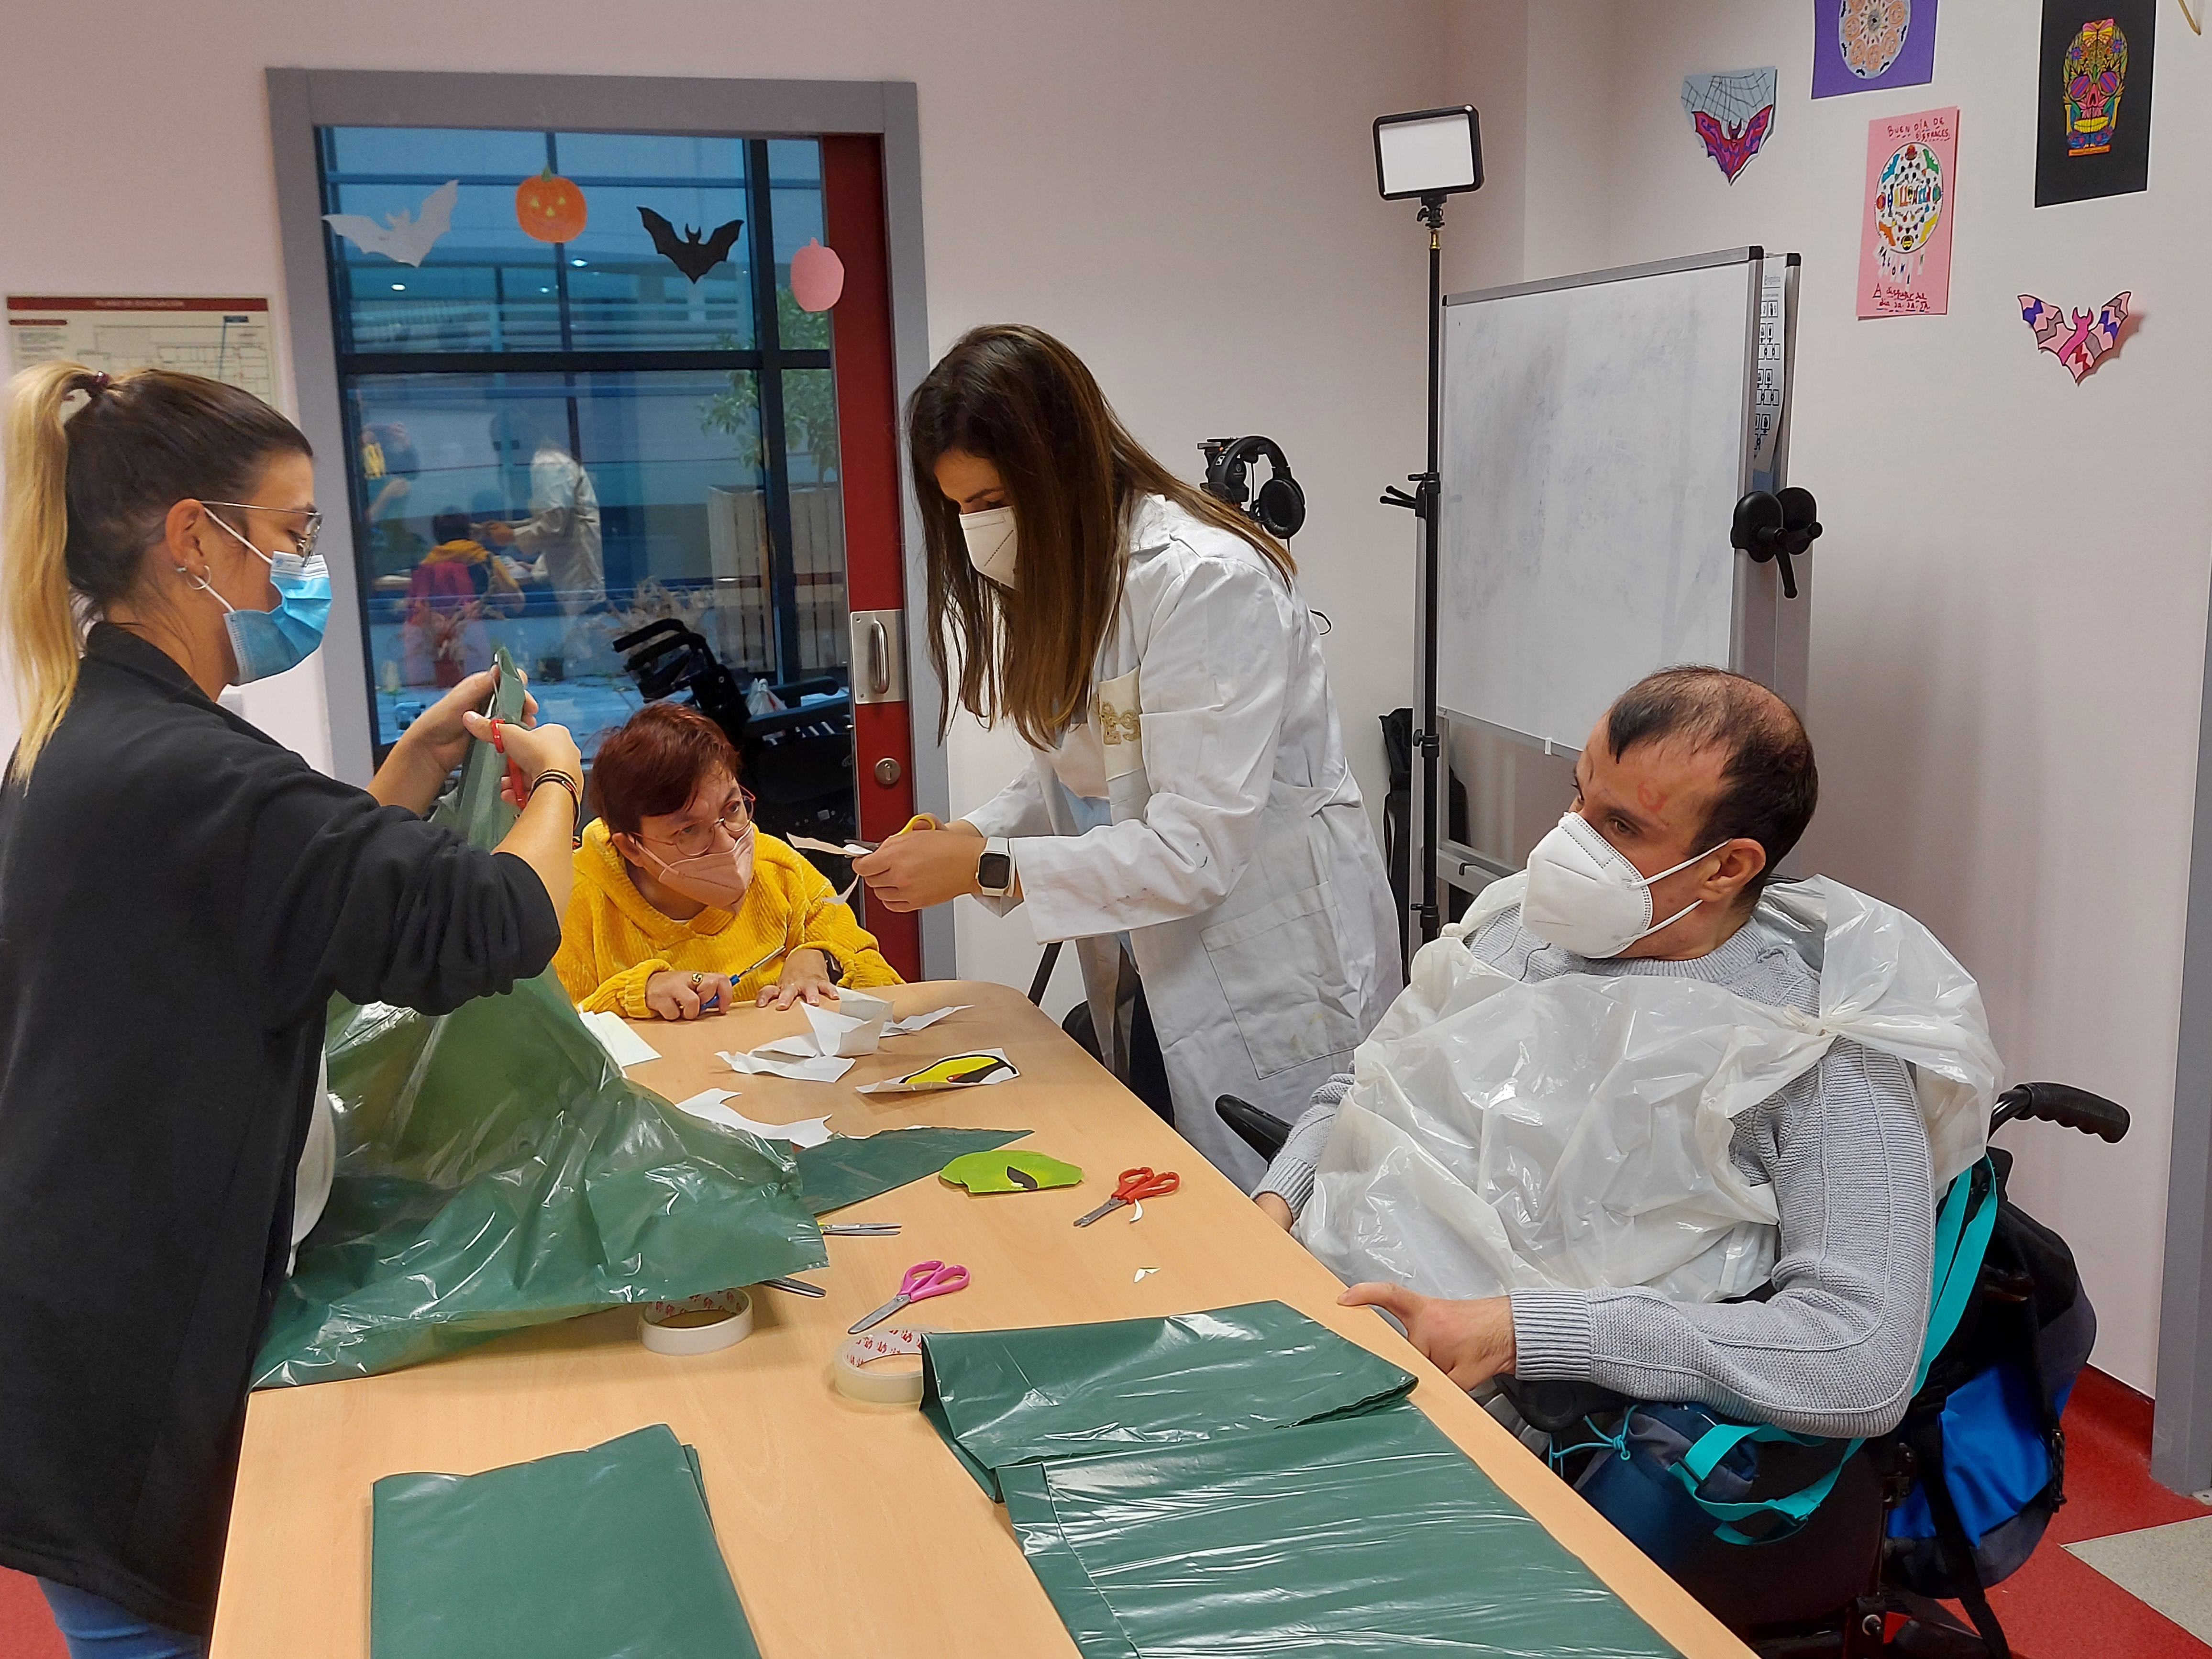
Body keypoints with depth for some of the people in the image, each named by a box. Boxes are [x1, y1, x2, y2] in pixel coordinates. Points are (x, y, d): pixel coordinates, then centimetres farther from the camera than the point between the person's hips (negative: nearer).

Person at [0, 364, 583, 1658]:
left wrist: (422, 763, 8)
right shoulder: (182, 773, -26)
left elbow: (314, 887, 16)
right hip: (129, 1365, -9)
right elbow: (492, 926, -26)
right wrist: (555, 781, -7)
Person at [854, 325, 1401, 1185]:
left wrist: (986, 870, -24)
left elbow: (1194, 848, -27)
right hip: (1147, 980, 8)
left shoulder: (1209, 581, -24)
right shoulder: (1054, 579, 3)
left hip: (1270, 979, -7)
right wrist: (965, 836, -8)